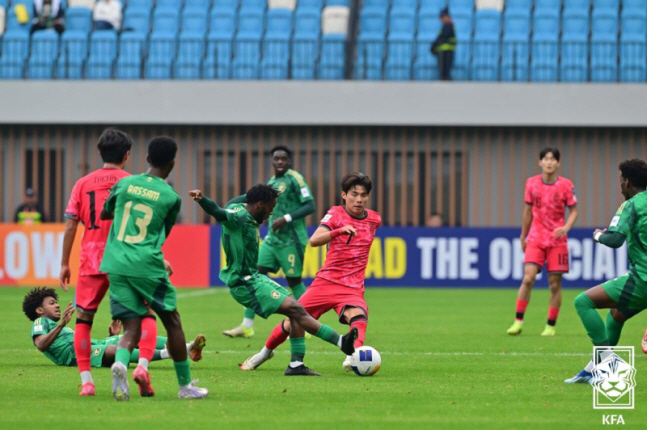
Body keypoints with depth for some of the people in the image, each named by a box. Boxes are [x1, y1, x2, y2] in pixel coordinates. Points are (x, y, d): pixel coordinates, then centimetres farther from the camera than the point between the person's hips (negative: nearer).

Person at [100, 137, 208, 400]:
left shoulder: (125, 184, 7)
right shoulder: (171, 198, 0)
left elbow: (104, 214, 24)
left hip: (116, 263, 3)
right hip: (147, 265, -3)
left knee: (132, 327, 4)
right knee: (172, 321, 13)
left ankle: (120, 363, -29)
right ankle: (185, 386, 19)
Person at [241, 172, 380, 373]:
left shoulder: (374, 219, 8)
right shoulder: (335, 214, -4)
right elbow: (314, 240, -21)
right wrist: (339, 231, -35)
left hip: (352, 288, 1)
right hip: (325, 281, -1)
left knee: (358, 315, -32)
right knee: (293, 322, 4)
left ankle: (354, 355, -55)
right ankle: (265, 352, 31)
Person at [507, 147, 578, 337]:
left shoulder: (566, 185, -2)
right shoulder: (531, 183, 3)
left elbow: (574, 211, 3)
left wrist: (566, 227, -16)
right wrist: (523, 237, 17)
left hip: (557, 239, -1)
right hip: (536, 238, 1)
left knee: (555, 283, 0)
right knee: (528, 278, -14)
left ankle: (551, 326, 11)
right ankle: (518, 321, -7)